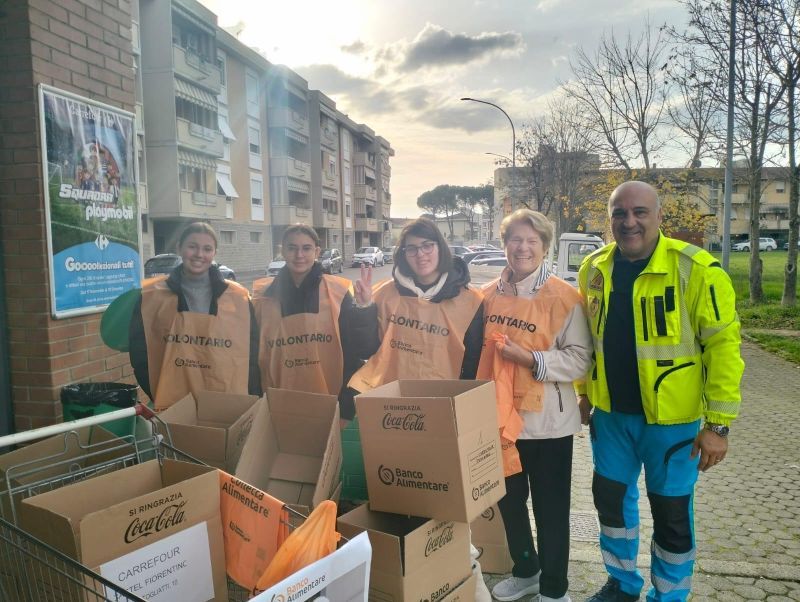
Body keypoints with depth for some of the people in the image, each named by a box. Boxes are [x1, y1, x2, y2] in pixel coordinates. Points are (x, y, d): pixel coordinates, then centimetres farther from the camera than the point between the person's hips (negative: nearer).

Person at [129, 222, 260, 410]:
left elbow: (251, 356, 3)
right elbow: (139, 351, 3)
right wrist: (157, 396, -2)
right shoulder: (152, 295, -1)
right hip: (171, 407, 0)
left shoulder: (238, 298, 0)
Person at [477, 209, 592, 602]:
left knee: (550, 509, 9)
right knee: (508, 500, 20)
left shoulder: (563, 297, -11)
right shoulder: (490, 295, 4)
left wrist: (531, 359, -25)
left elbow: (580, 360, -14)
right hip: (501, 417, 5)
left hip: (547, 421, -5)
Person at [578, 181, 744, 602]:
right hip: (611, 413, 5)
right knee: (610, 497, 18)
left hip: (672, 418, -5)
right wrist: (585, 393, 15)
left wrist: (718, 424, -15)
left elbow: (723, 346, -15)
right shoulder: (593, 269, 1)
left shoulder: (696, 269, -16)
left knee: (670, 511, 11)